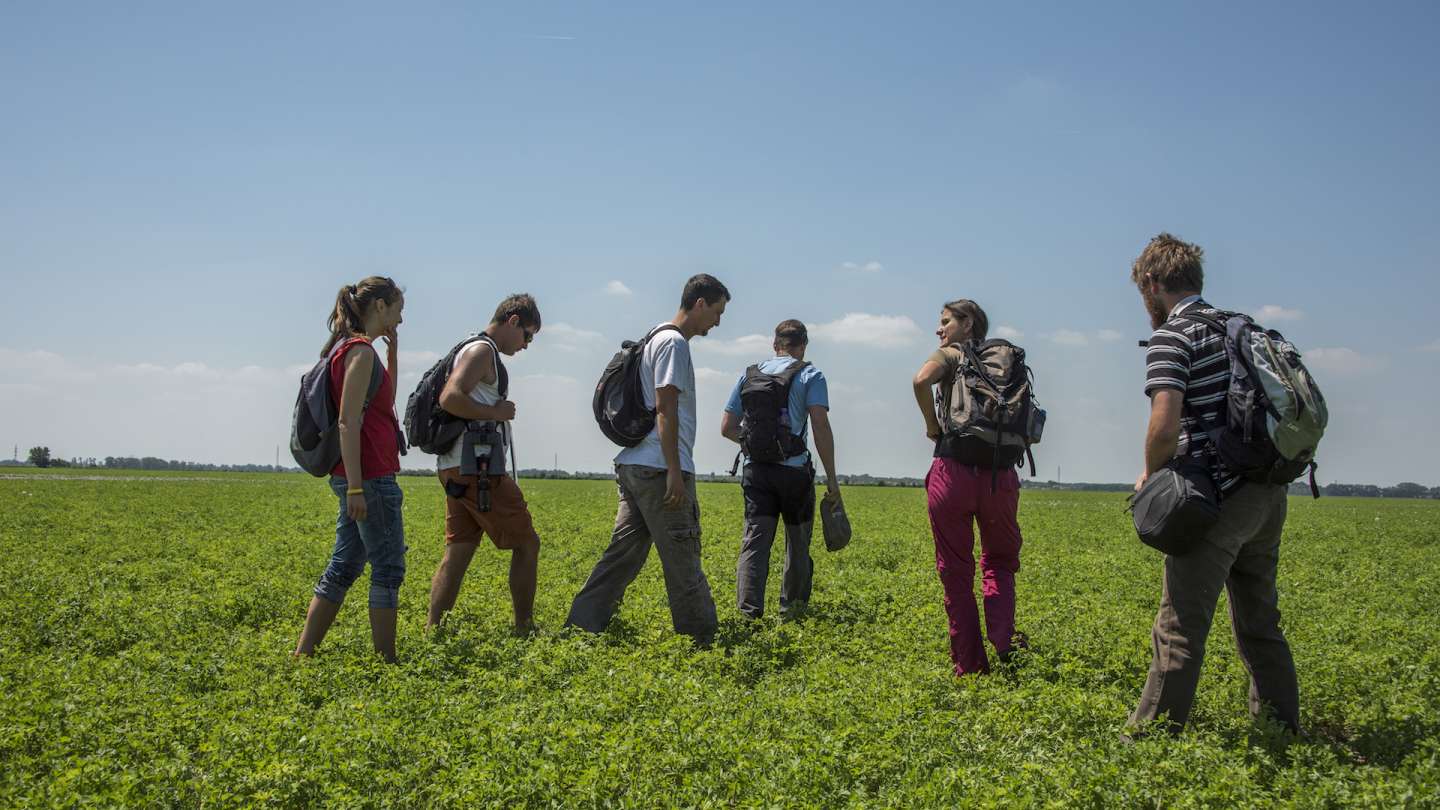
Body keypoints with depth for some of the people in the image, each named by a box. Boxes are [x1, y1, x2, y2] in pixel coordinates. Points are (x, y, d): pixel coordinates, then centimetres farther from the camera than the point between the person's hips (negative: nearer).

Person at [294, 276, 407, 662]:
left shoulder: (348, 348, 16)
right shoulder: (360, 350, -13)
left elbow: (386, 401, 28)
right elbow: (348, 422, -19)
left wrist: (393, 351, 19)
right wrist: (356, 486, -22)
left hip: (357, 477, 10)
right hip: (369, 476, -10)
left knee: (344, 566, 13)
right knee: (388, 568, -2)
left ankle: (302, 655, 16)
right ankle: (387, 661, 4)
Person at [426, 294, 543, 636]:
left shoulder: (471, 350, 21)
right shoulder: (483, 351, -10)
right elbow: (450, 399, -24)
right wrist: (496, 412, -15)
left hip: (457, 469, 10)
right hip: (477, 467, -10)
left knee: (458, 551, 8)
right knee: (526, 543, 1)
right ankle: (525, 629, 6)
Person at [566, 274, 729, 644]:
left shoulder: (655, 339, 21)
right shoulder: (674, 343, -10)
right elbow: (666, 410, -17)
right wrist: (675, 472, -19)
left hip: (633, 466, 10)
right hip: (660, 469, -10)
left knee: (624, 551, 8)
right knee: (683, 558, -2)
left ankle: (580, 626, 6)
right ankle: (703, 638, 7)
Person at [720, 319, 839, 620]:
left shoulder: (749, 375, 11)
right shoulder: (810, 375, -1)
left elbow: (727, 428, 12)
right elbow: (821, 426, -12)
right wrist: (831, 477, -7)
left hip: (755, 470, 3)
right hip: (794, 471, -2)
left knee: (755, 540, -3)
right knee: (797, 542, 14)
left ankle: (749, 610, -16)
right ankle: (792, 606, 25)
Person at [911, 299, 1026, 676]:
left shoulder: (950, 355, 4)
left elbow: (921, 380, -18)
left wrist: (931, 424, -5)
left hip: (953, 472, -4)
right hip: (1001, 477, 4)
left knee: (956, 572, 7)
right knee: (999, 561, 22)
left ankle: (970, 665, 11)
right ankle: (1004, 641, 1)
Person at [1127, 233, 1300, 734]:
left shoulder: (1171, 336, -10)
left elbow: (1165, 426, -22)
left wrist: (1150, 476, -5)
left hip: (1219, 500, -8)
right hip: (1268, 494, 8)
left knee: (1181, 627, -3)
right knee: (1260, 623, 17)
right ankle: (1282, 729, 24)